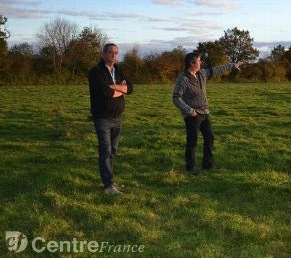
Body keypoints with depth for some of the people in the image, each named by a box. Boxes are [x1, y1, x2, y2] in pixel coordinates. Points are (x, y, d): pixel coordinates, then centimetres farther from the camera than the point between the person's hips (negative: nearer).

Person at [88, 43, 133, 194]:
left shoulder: (118, 71, 13)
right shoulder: (96, 72, -10)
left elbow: (129, 87, 0)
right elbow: (104, 91, -25)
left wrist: (113, 87, -17)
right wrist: (120, 90, -8)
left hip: (117, 118, 7)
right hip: (102, 118, -7)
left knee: (113, 151, 12)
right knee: (106, 151, -9)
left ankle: (109, 180, 21)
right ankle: (108, 185, -8)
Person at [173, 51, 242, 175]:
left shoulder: (201, 73, 7)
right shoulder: (182, 79, -16)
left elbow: (215, 70, 20)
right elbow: (176, 98, -18)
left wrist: (232, 65, 25)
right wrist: (188, 110, -24)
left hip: (204, 113, 8)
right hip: (193, 115, -8)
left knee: (209, 138, 12)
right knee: (192, 141, -1)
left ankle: (207, 164, 24)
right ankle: (190, 166, 12)